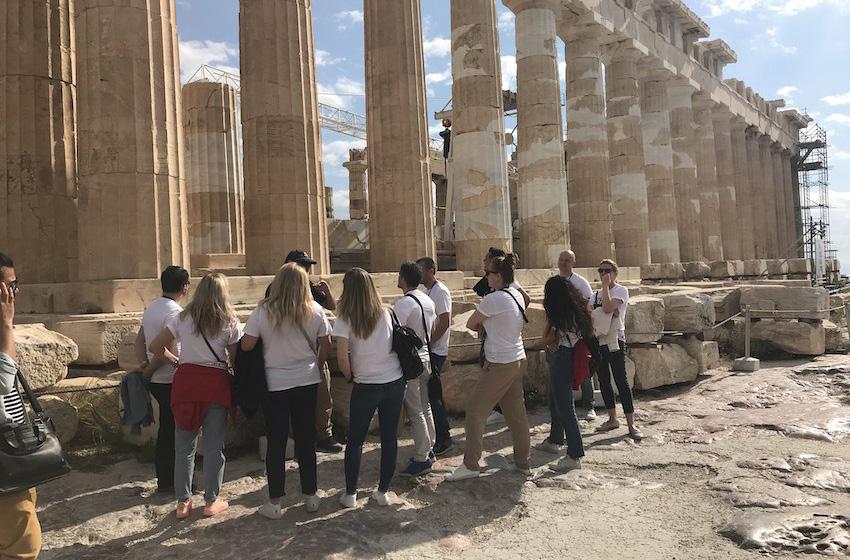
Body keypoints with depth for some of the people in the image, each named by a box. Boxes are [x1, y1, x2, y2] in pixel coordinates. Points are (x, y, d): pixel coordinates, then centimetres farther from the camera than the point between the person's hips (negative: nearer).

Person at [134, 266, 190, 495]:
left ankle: (164, 479, 28)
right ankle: (168, 483, 12)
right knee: (172, 433, 3)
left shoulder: (151, 308, 10)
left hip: (157, 381, 9)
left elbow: (140, 340, 10)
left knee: (166, 430, 18)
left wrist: (144, 364, 0)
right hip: (171, 381, -9)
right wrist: (150, 370, -9)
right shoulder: (175, 312, -18)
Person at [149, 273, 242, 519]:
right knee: (214, 445, 8)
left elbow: (155, 347, 3)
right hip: (216, 383, -2)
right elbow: (234, 359, -3)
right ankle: (211, 501, 17)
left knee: (184, 445, 12)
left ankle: (183, 501, 20)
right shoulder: (229, 323, -4)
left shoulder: (183, 318, 1)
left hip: (185, 381, 2)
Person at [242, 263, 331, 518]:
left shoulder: (263, 312, -9)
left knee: (276, 443, 8)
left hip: (274, 383, -2)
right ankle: (310, 497, 23)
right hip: (307, 381, 2)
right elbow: (325, 344, 5)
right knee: (306, 440, 13)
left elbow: (246, 345, -10)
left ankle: (274, 503, 16)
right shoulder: (315, 311, -3)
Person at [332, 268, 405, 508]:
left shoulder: (345, 318, -9)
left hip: (366, 386, -3)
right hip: (395, 382, 3)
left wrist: (350, 377, 4)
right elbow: (395, 343, 4)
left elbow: (342, 357, -15)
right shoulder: (385, 313, 2)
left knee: (355, 440, 12)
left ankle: (350, 494, 20)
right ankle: (383, 492, 21)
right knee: (390, 438, 12)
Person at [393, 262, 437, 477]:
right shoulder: (429, 301, 8)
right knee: (425, 407, 19)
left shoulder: (404, 303, -19)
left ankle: (421, 459, 4)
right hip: (425, 358, 9)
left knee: (415, 412, -2)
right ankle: (429, 448, 30)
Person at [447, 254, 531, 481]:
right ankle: (522, 462, 26)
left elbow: (470, 324, -9)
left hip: (500, 365, -9)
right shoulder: (517, 295, 5)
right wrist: (486, 327, -1)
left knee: (475, 410, 1)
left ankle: (470, 464, 7)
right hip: (517, 360, 9)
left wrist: (481, 327, 11)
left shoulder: (493, 299, -20)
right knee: (516, 411, 16)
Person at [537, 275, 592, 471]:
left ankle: (574, 456, -6)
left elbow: (547, 338, -9)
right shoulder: (577, 310, 7)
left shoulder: (560, 314, -19)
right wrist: (554, 342, -3)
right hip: (568, 355, 10)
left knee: (564, 406, -8)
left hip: (561, 358, -10)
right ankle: (554, 440, 37)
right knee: (556, 401, 22)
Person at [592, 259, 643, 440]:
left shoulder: (621, 290, -5)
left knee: (621, 380, -9)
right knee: (603, 381, 10)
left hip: (615, 339, -7)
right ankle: (612, 419, 23)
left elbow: (608, 307, -22)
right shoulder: (597, 294, 15)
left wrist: (605, 285, -12)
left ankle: (631, 424, -3)